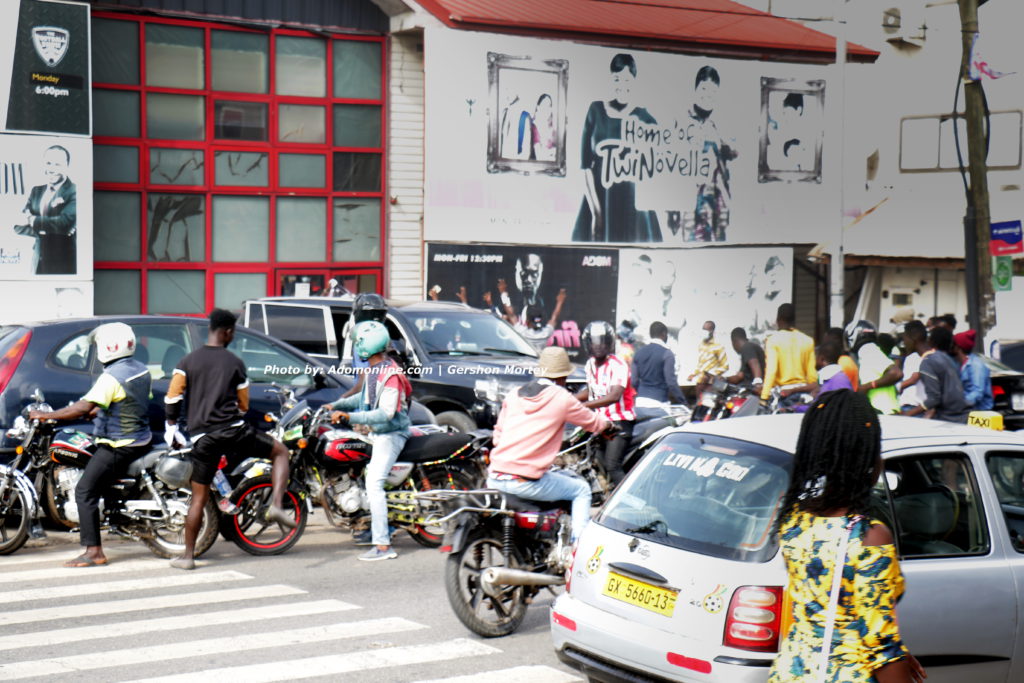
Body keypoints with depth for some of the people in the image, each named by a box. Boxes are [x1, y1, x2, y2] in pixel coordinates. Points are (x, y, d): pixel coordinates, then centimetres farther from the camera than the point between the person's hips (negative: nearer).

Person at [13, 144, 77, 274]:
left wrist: (33, 221, -8)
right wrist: (44, 229, -13)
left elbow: (66, 222, -21)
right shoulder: (36, 191, 12)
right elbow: (19, 226, 6)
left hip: (64, 265, -5)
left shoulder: (75, 192, -8)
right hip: (39, 264, 5)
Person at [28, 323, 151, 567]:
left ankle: (93, 551, -12)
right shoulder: (143, 371, 6)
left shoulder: (111, 377, -20)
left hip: (117, 446, -9)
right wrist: (100, 410, 21)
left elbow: (84, 407, -27)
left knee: (85, 492, -6)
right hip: (142, 442, 9)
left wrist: (47, 415, -20)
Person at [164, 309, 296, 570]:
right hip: (234, 430, -2)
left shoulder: (187, 362, 6)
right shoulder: (235, 363, 3)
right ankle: (276, 505, -3)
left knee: (199, 498, 10)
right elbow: (244, 405, 10)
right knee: (280, 451, 17)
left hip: (202, 438, 2)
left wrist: (171, 425, 11)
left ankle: (188, 555, 10)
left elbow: (172, 397, -2)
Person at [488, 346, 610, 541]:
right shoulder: (562, 398, -1)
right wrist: (609, 423, 37)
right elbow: (594, 423, 14)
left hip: (495, 479, 5)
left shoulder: (513, 395, 13)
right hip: (526, 480, -5)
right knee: (582, 490, 15)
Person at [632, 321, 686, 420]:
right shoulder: (666, 354, -7)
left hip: (639, 405, 6)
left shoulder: (639, 353, 10)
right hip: (658, 406, -6)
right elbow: (671, 382, -12)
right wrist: (683, 402, -5)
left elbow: (634, 382, 10)